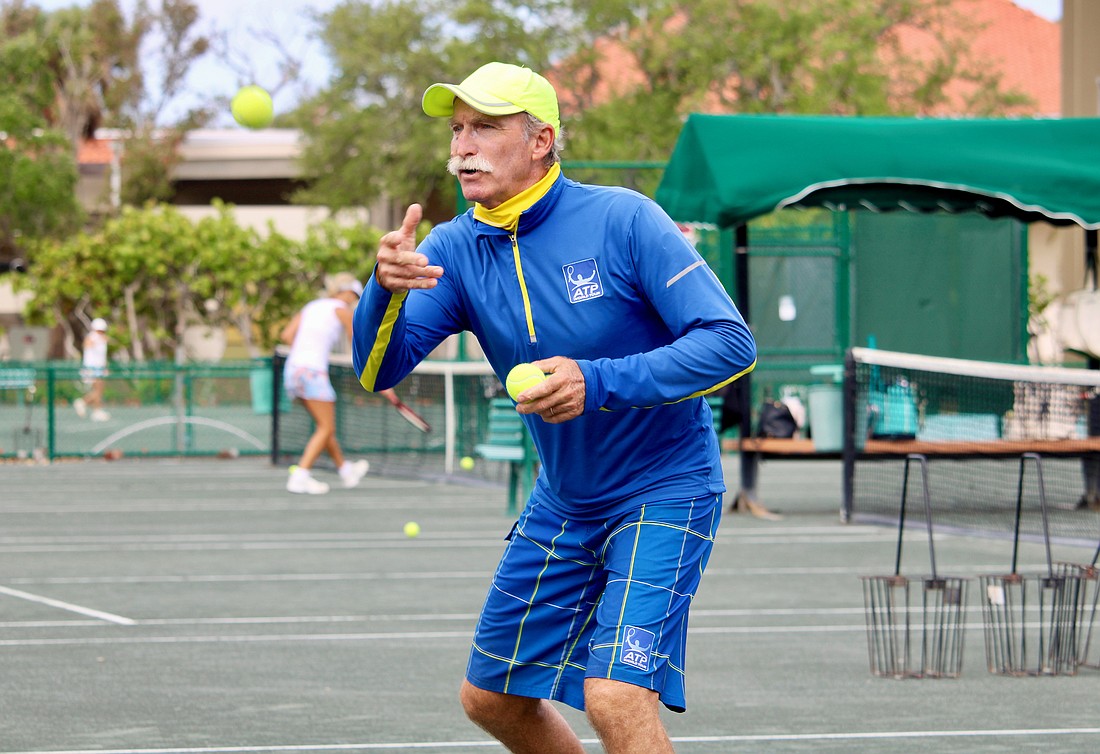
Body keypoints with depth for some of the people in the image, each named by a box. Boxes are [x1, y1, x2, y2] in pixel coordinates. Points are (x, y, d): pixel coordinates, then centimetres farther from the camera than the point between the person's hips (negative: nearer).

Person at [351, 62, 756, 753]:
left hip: (664, 486, -6)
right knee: (491, 698, 14)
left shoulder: (622, 219, -19)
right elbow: (378, 371, -15)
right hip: (562, 501, 6)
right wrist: (387, 288, -36)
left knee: (615, 698, -24)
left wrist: (600, 383, -34)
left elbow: (731, 344, -22)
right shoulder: (454, 249, -6)